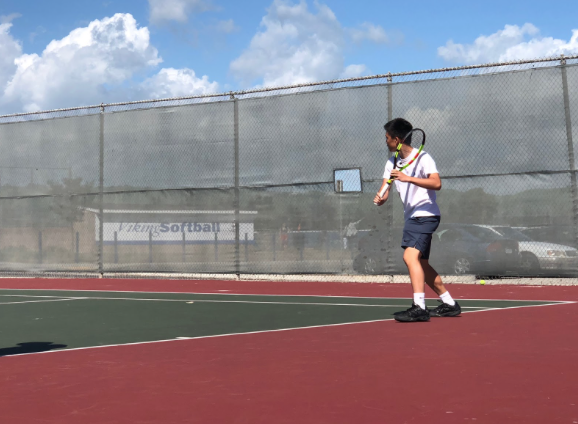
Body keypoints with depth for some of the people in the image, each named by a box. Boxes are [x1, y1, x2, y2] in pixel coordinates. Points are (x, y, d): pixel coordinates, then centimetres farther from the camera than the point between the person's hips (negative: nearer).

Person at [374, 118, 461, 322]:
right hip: (411, 217, 9)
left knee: (410, 256, -23)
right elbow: (385, 189, 2)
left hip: (425, 215, -9)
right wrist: (380, 198, -21)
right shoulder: (392, 163, 10)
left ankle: (419, 307, -27)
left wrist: (409, 178, -35)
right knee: (422, 264, 14)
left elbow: (436, 183, -27)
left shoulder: (423, 158, -12)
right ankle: (449, 304, 26)